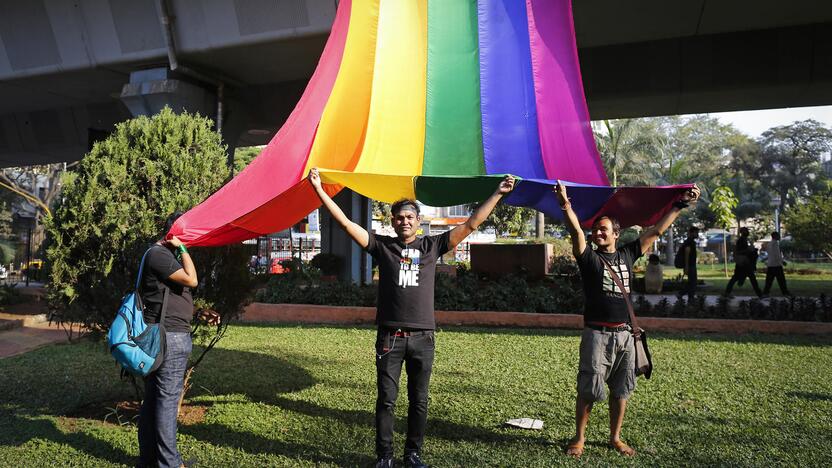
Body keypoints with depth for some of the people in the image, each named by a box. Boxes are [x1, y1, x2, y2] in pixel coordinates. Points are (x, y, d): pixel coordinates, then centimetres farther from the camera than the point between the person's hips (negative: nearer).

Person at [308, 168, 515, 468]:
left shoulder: (432, 246, 7)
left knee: (419, 401, 10)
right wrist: (320, 190, -6)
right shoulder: (382, 246, 4)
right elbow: (346, 223, 0)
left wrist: (498, 193, 2)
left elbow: (470, 225, 6)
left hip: (423, 338, 1)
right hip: (390, 337, -1)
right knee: (386, 400, 6)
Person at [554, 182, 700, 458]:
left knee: (621, 390, 12)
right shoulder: (589, 257, -2)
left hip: (625, 334, 4)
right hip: (597, 334, -4)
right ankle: (579, 438, 14)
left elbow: (656, 231, 12)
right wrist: (565, 204, -32)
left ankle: (615, 438, 27)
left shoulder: (627, 254, 9)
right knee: (588, 389, -1)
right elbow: (576, 232, -18)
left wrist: (681, 205, 13)